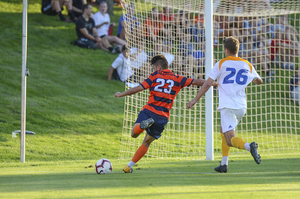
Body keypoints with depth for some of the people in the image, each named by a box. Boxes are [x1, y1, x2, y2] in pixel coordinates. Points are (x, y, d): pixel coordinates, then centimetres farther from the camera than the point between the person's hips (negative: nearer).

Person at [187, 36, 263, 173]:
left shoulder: (221, 64, -1)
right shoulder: (247, 65, 10)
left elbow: (207, 85, -2)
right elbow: (259, 81, 27)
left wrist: (195, 100, 7)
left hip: (227, 106, -5)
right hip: (242, 107, 5)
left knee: (230, 140, -9)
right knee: (224, 131, 26)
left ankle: (249, 146, -40)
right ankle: (224, 164, 20)